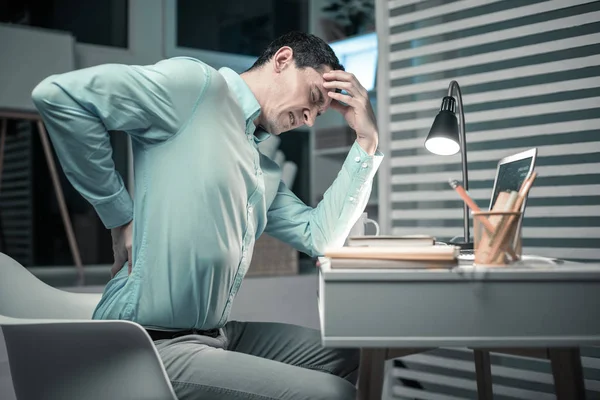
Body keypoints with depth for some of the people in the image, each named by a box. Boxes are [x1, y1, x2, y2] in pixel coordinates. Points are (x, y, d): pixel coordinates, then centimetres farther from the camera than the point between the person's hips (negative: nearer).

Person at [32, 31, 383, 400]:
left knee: (351, 358, 17)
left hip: (216, 335, 9)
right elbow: (57, 93, -18)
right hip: (151, 346, -9)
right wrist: (120, 215, -14)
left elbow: (321, 237, 11)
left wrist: (367, 142, 10)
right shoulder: (197, 84, -10)